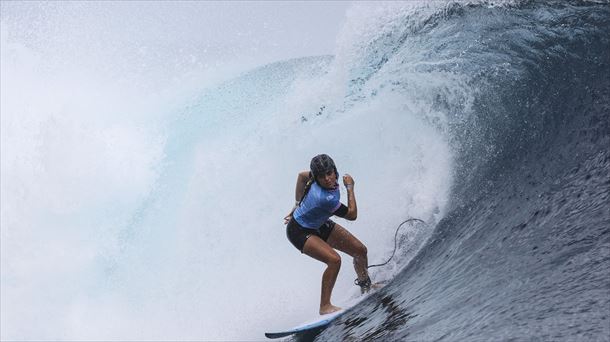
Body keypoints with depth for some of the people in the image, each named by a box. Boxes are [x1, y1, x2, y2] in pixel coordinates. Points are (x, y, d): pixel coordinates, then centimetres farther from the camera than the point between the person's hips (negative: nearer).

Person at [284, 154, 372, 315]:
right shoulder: (325, 198, -40)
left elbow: (302, 175, 3)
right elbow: (352, 215, -24)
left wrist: (298, 204, 9)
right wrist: (350, 188, -17)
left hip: (319, 225, 9)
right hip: (300, 232, -8)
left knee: (360, 250, 6)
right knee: (334, 260, -31)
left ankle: (365, 286, 34)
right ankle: (325, 306, -18)